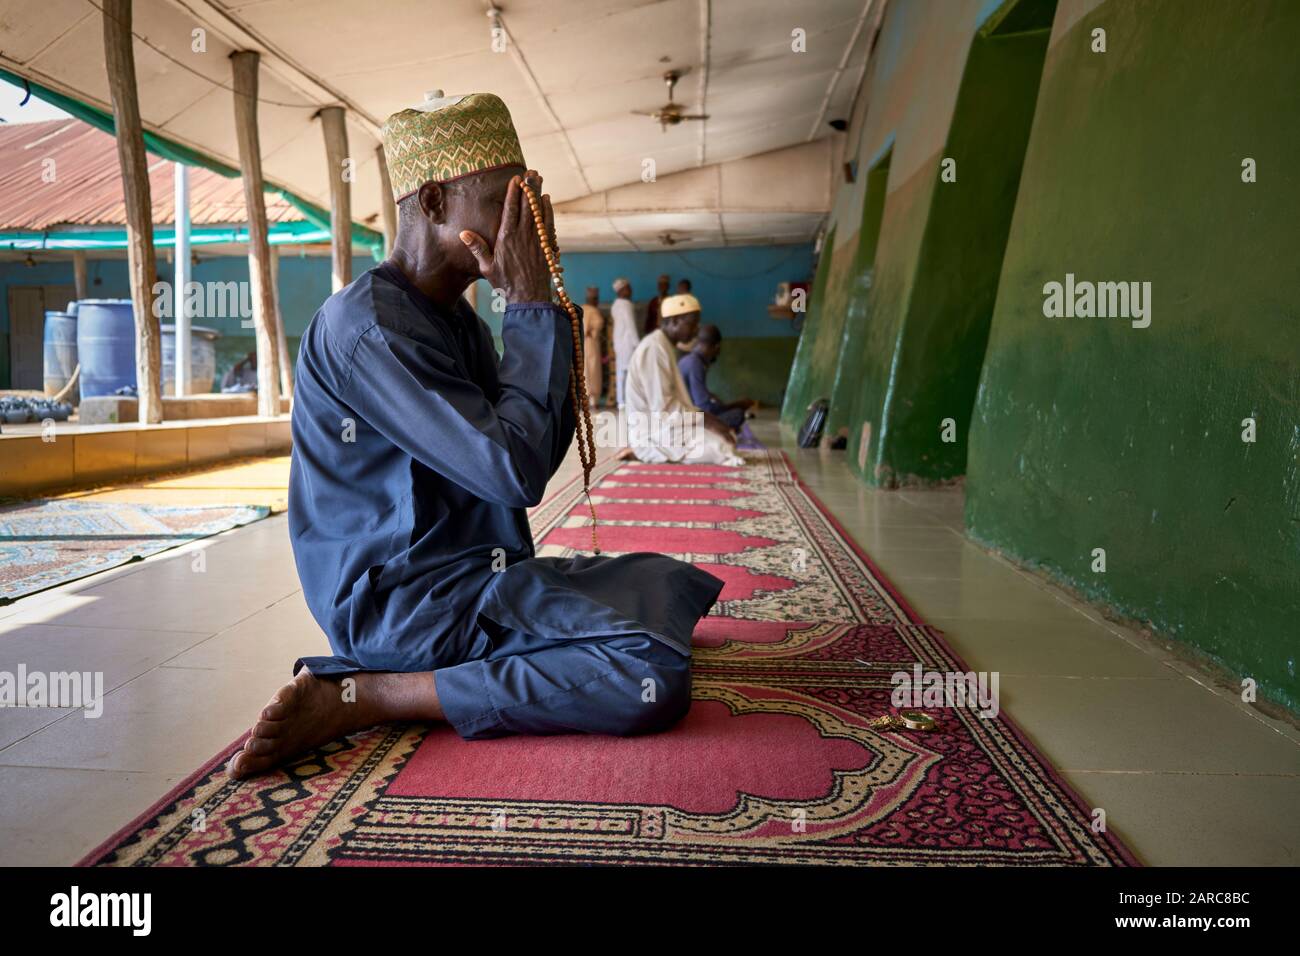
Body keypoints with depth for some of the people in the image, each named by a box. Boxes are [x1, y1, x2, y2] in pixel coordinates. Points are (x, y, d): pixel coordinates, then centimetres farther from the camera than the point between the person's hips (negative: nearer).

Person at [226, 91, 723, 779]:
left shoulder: (457, 319, 12)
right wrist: (533, 306, -15)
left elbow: (543, 453, 8)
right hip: (404, 597, -10)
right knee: (654, 679, -27)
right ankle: (357, 696, -17)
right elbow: (515, 471, -24)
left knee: (675, 583, 20)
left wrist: (538, 304, 1)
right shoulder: (368, 324, -18)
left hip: (475, 571, 10)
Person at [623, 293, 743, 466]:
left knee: (725, 438, 5)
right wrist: (705, 418, -16)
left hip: (664, 425, 10)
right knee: (720, 447, -20)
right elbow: (662, 407, -22)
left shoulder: (666, 346, 15)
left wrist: (706, 418, 5)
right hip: (651, 434, -10)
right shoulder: (654, 347, -17)